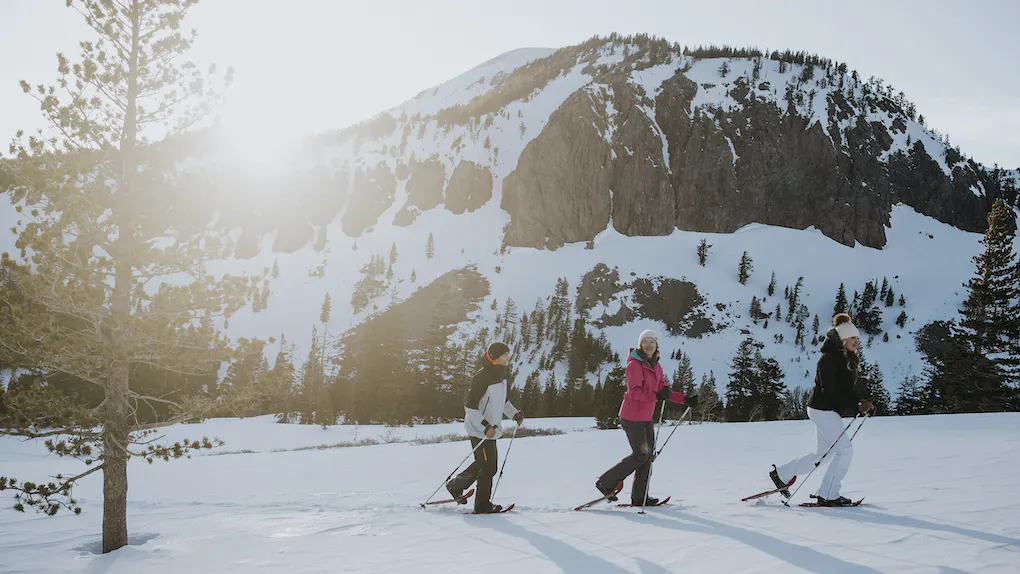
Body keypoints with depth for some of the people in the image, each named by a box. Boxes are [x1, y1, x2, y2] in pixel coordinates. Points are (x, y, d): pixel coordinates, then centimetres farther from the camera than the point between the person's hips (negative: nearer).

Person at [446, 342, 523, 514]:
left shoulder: (500, 376, 8)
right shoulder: (482, 378, -21)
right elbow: (470, 406, -22)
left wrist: (515, 414, 14)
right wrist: (485, 426, -29)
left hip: (491, 428, 10)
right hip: (480, 430, -9)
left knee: (482, 464, 18)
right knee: (488, 468, -4)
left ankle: (455, 486, 33)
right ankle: (482, 506, 12)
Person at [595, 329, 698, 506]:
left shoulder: (656, 366, 12)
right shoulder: (634, 365, -14)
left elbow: (663, 390, 13)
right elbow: (634, 391, -22)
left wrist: (685, 399, 4)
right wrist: (655, 396, -34)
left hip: (646, 418, 8)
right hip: (632, 417, -8)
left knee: (649, 455, 7)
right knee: (640, 455, -6)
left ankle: (639, 497, 14)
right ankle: (606, 483, 6)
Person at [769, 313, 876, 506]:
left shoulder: (848, 360, 11)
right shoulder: (829, 359, -19)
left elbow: (848, 389, 15)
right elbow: (830, 392, -24)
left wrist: (862, 403, -1)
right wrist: (857, 404, -26)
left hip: (830, 411, 10)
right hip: (822, 410, -10)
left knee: (823, 452, 17)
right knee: (845, 450, -8)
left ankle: (782, 474, 28)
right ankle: (827, 495, 1)